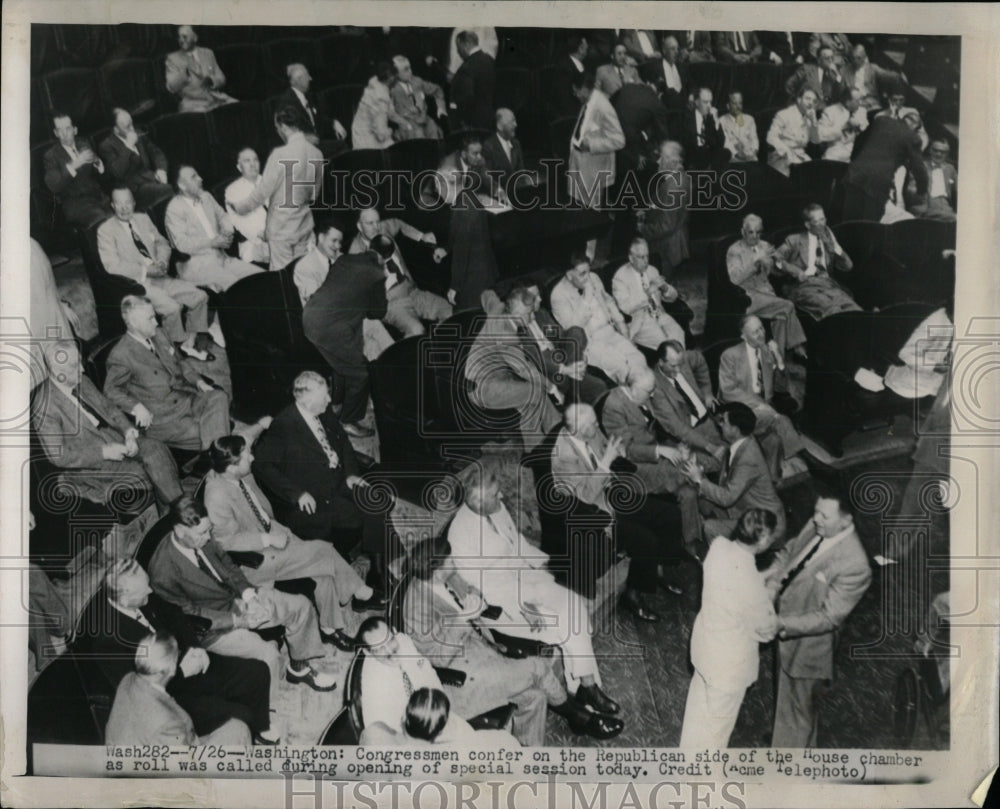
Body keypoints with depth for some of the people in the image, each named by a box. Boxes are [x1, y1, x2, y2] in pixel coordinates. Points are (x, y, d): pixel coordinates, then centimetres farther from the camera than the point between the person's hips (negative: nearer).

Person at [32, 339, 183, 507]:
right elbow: (58, 456, -19)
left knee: (154, 447, -15)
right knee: (138, 471, -23)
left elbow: (108, 408, 12)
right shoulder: (44, 408, -20)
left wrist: (128, 431, -7)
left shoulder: (81, 380, 1)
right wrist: (103, 452, -22)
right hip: (85, 461, -7)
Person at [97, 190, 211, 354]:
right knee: (172, 307, -29)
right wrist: (145, 270, -18)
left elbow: (162, 243, 20)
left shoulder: (144, 219, 16)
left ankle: (189, 344, 4)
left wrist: (162, 262, -3)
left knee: (200, 297, -7)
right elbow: (112, 265, -12)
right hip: (137, 283, -7)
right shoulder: (105, 230, -3)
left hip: (160, 277, 7)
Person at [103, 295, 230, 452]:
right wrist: (136, 406, -19)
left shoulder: (158, 334, 11)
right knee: (202, 434, -25)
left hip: (186, 400, 7)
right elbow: (111, 390, -5)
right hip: (159, 418, -7)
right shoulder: (120, 355, -11)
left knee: (218, 397, -18)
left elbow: (178, 362, 23)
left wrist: (198, 380, 8)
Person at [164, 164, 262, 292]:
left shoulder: (206, 196, 15)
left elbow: (222, 216, 25)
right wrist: (212, 242, -17)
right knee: (233, 283, -32)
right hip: (196, 264, -7)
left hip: (221, 257, 7)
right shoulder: (174, 208, -7)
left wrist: (227, 231, 2)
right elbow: (182, 243, -14)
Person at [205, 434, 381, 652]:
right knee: (322, 550, -14)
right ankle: (360, 592, 6)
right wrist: (268, 539, -24)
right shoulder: (217, 495, -28)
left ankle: (330, 627, 9)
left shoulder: (243, 476, -3)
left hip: (268, 534, 8)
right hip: (255, 560, -8)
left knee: (323, 568, -5)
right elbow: (226, 540, -24)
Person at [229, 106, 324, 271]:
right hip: (304, 225, 6)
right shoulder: (317, 154, -1)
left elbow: (263, 190, -13)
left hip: (281, 226, -6)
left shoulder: (280, 154, -19)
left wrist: (240, 207, 1)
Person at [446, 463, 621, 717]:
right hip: (497, 600, -7)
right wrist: (521, 607, -24)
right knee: (561, 625, -17)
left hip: (521, 575, 7)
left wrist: (543, 561, 1)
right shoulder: (461, 534, -26)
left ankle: (587, 684, -10)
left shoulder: (497, 507, -4)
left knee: (574, 605, -13)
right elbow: (483, 585, -22)